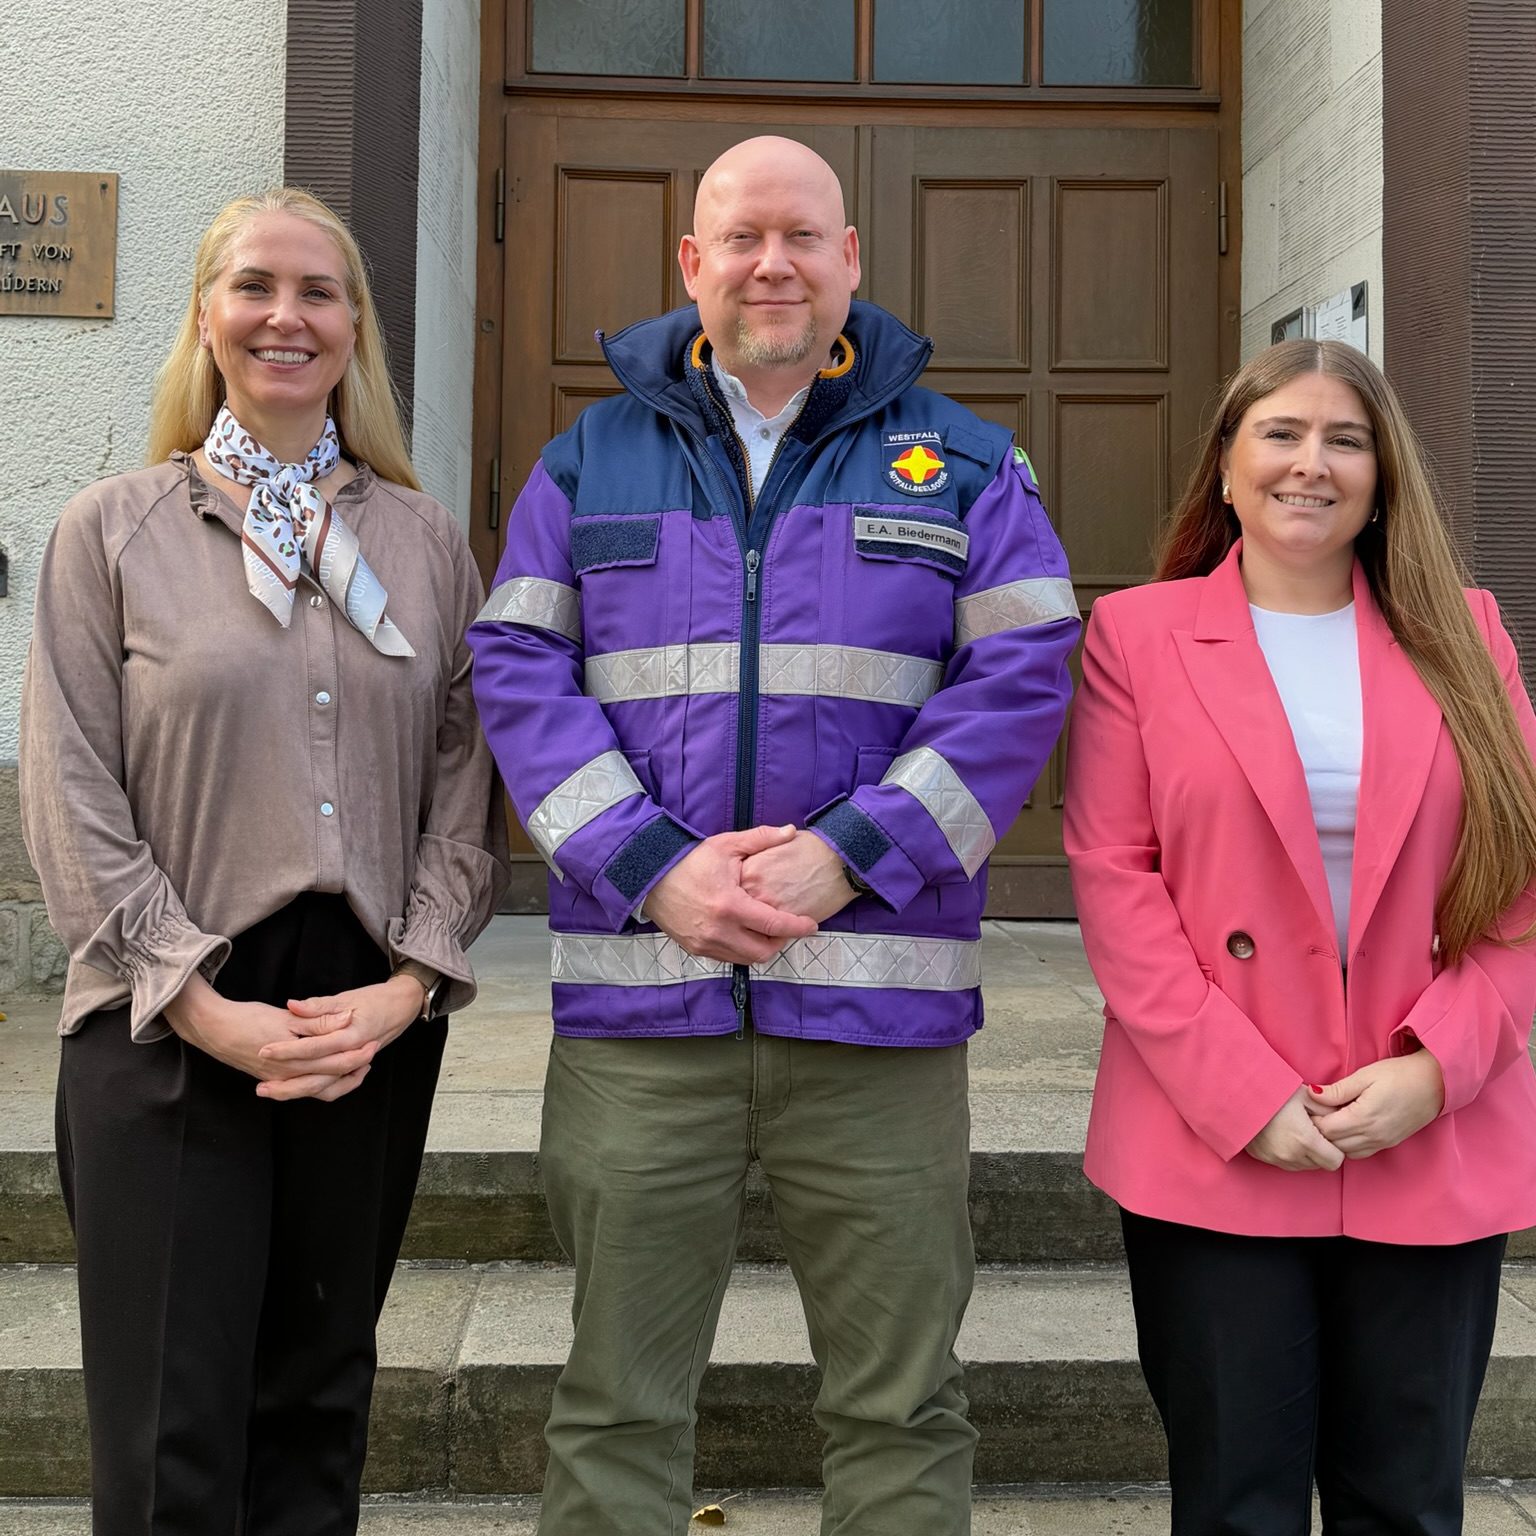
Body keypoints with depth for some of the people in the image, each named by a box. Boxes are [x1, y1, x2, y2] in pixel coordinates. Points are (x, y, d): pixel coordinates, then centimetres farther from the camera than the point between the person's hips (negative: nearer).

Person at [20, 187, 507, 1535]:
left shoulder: (425, 541, 9)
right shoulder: (113, 531, 3)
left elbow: (466, 783, 5)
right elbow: (73, 801, -3)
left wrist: (409, 984, -8)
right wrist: (200, 1002, -11)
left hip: (376, 1025, 2)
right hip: (166, 1032, -2)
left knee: (317, 1400, 14)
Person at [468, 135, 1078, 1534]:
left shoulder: (959, 460, 9)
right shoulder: (590, 459, 12)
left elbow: (1019, 677, -1)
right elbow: (518, 669, 2)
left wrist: (850, 855, -13)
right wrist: (651, 868, -12)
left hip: (880, 999, 0)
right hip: (637, 1003, 1)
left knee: (902, 1407, 11)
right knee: (616, 1406, 11)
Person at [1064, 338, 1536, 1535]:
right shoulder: (1138, 633, 2)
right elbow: (1112, 877, -4)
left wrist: (1436, 1066, -8)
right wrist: (1244, 1093, -11)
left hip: (1438, 1153, 2)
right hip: (1215, 1149, -2)